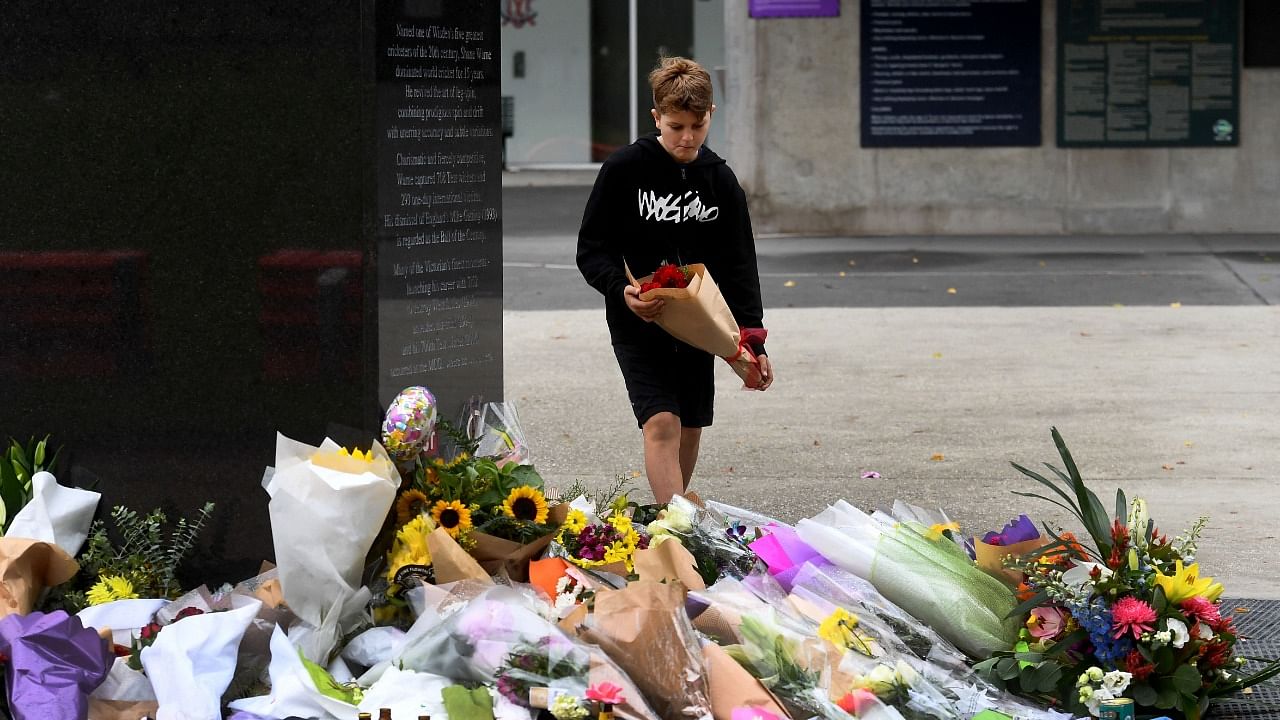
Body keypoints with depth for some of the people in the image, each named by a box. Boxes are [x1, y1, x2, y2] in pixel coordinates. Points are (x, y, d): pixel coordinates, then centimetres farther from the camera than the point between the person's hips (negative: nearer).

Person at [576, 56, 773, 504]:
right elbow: (591, 250, -5)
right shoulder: (624, 169, -8)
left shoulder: (720, 180, 3)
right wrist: (622, 290, -25)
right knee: (661, 422, -17)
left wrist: (753, 340, -5)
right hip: (637, 322, -4)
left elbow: (739, 265, 4)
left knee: (690, 429, 10)